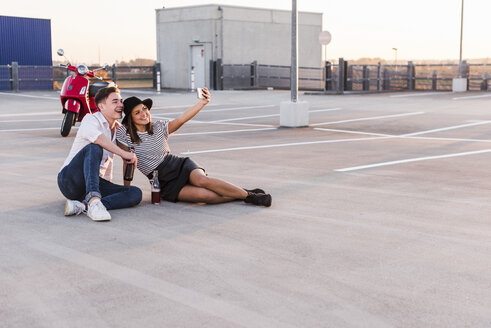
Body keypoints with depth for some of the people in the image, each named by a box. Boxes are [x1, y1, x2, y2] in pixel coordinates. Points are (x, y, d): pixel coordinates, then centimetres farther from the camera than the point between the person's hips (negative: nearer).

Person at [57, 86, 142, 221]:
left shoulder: (119, 129, 16)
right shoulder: (91, 119, -7)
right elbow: (96, 137, -32)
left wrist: (108, 183, 27)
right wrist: (123, 153, -30)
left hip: (97, 183, 7)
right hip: (70, 179, -7)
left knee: (135, 193, -16)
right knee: (94, 148, -34)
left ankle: (83, 205, -32)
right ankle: (93, 200, -52)